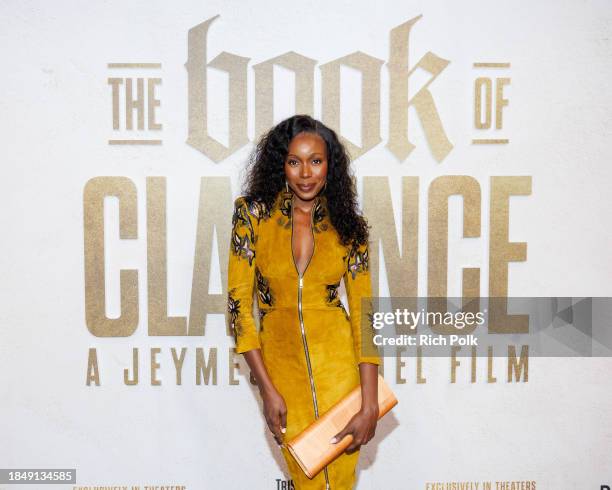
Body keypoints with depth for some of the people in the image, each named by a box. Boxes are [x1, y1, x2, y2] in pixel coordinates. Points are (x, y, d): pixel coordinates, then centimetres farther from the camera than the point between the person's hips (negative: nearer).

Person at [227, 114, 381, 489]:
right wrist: (268, 390, -11)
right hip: (279, 360, 0)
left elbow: (363, 312, -4)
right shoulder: (254, 214, -5)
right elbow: (239, 302, -6)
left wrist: (370, 406, -11)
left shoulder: (348, 226, -2)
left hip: (337, 362, 1)